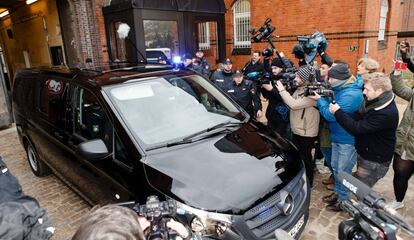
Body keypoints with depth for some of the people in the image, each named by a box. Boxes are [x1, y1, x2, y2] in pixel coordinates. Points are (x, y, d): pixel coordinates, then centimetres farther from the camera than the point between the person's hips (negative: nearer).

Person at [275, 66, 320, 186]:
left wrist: (282, 90, -22)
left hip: (307, 133, -8)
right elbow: (290, 103, 4)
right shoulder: (299, 89, 6)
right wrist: (283, 91, -10)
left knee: (305, 158, 7)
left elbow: (294, 104, -31)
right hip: (296, 130, 8)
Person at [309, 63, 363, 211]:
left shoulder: (351, 95, -26)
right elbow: (332, 106, 9)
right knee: (335, 167, 20)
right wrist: (322, 99, -7)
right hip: (337, 136, 9)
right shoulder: (340, 89, 4)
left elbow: (332, 115, -26)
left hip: (348, 139, -9)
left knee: (343, 171, 5)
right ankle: (337, 193, 38)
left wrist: (319, 100, -15)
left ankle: (343, 200, 23)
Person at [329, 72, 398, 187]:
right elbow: (356, 118, 2)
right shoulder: (375, 101, -1)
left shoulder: (386, 113, -30)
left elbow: (356, 128, -30)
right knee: (358, 186, 24)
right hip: (364, 153, 8)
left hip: (374, 161, -8)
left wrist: (337, 111, -25)